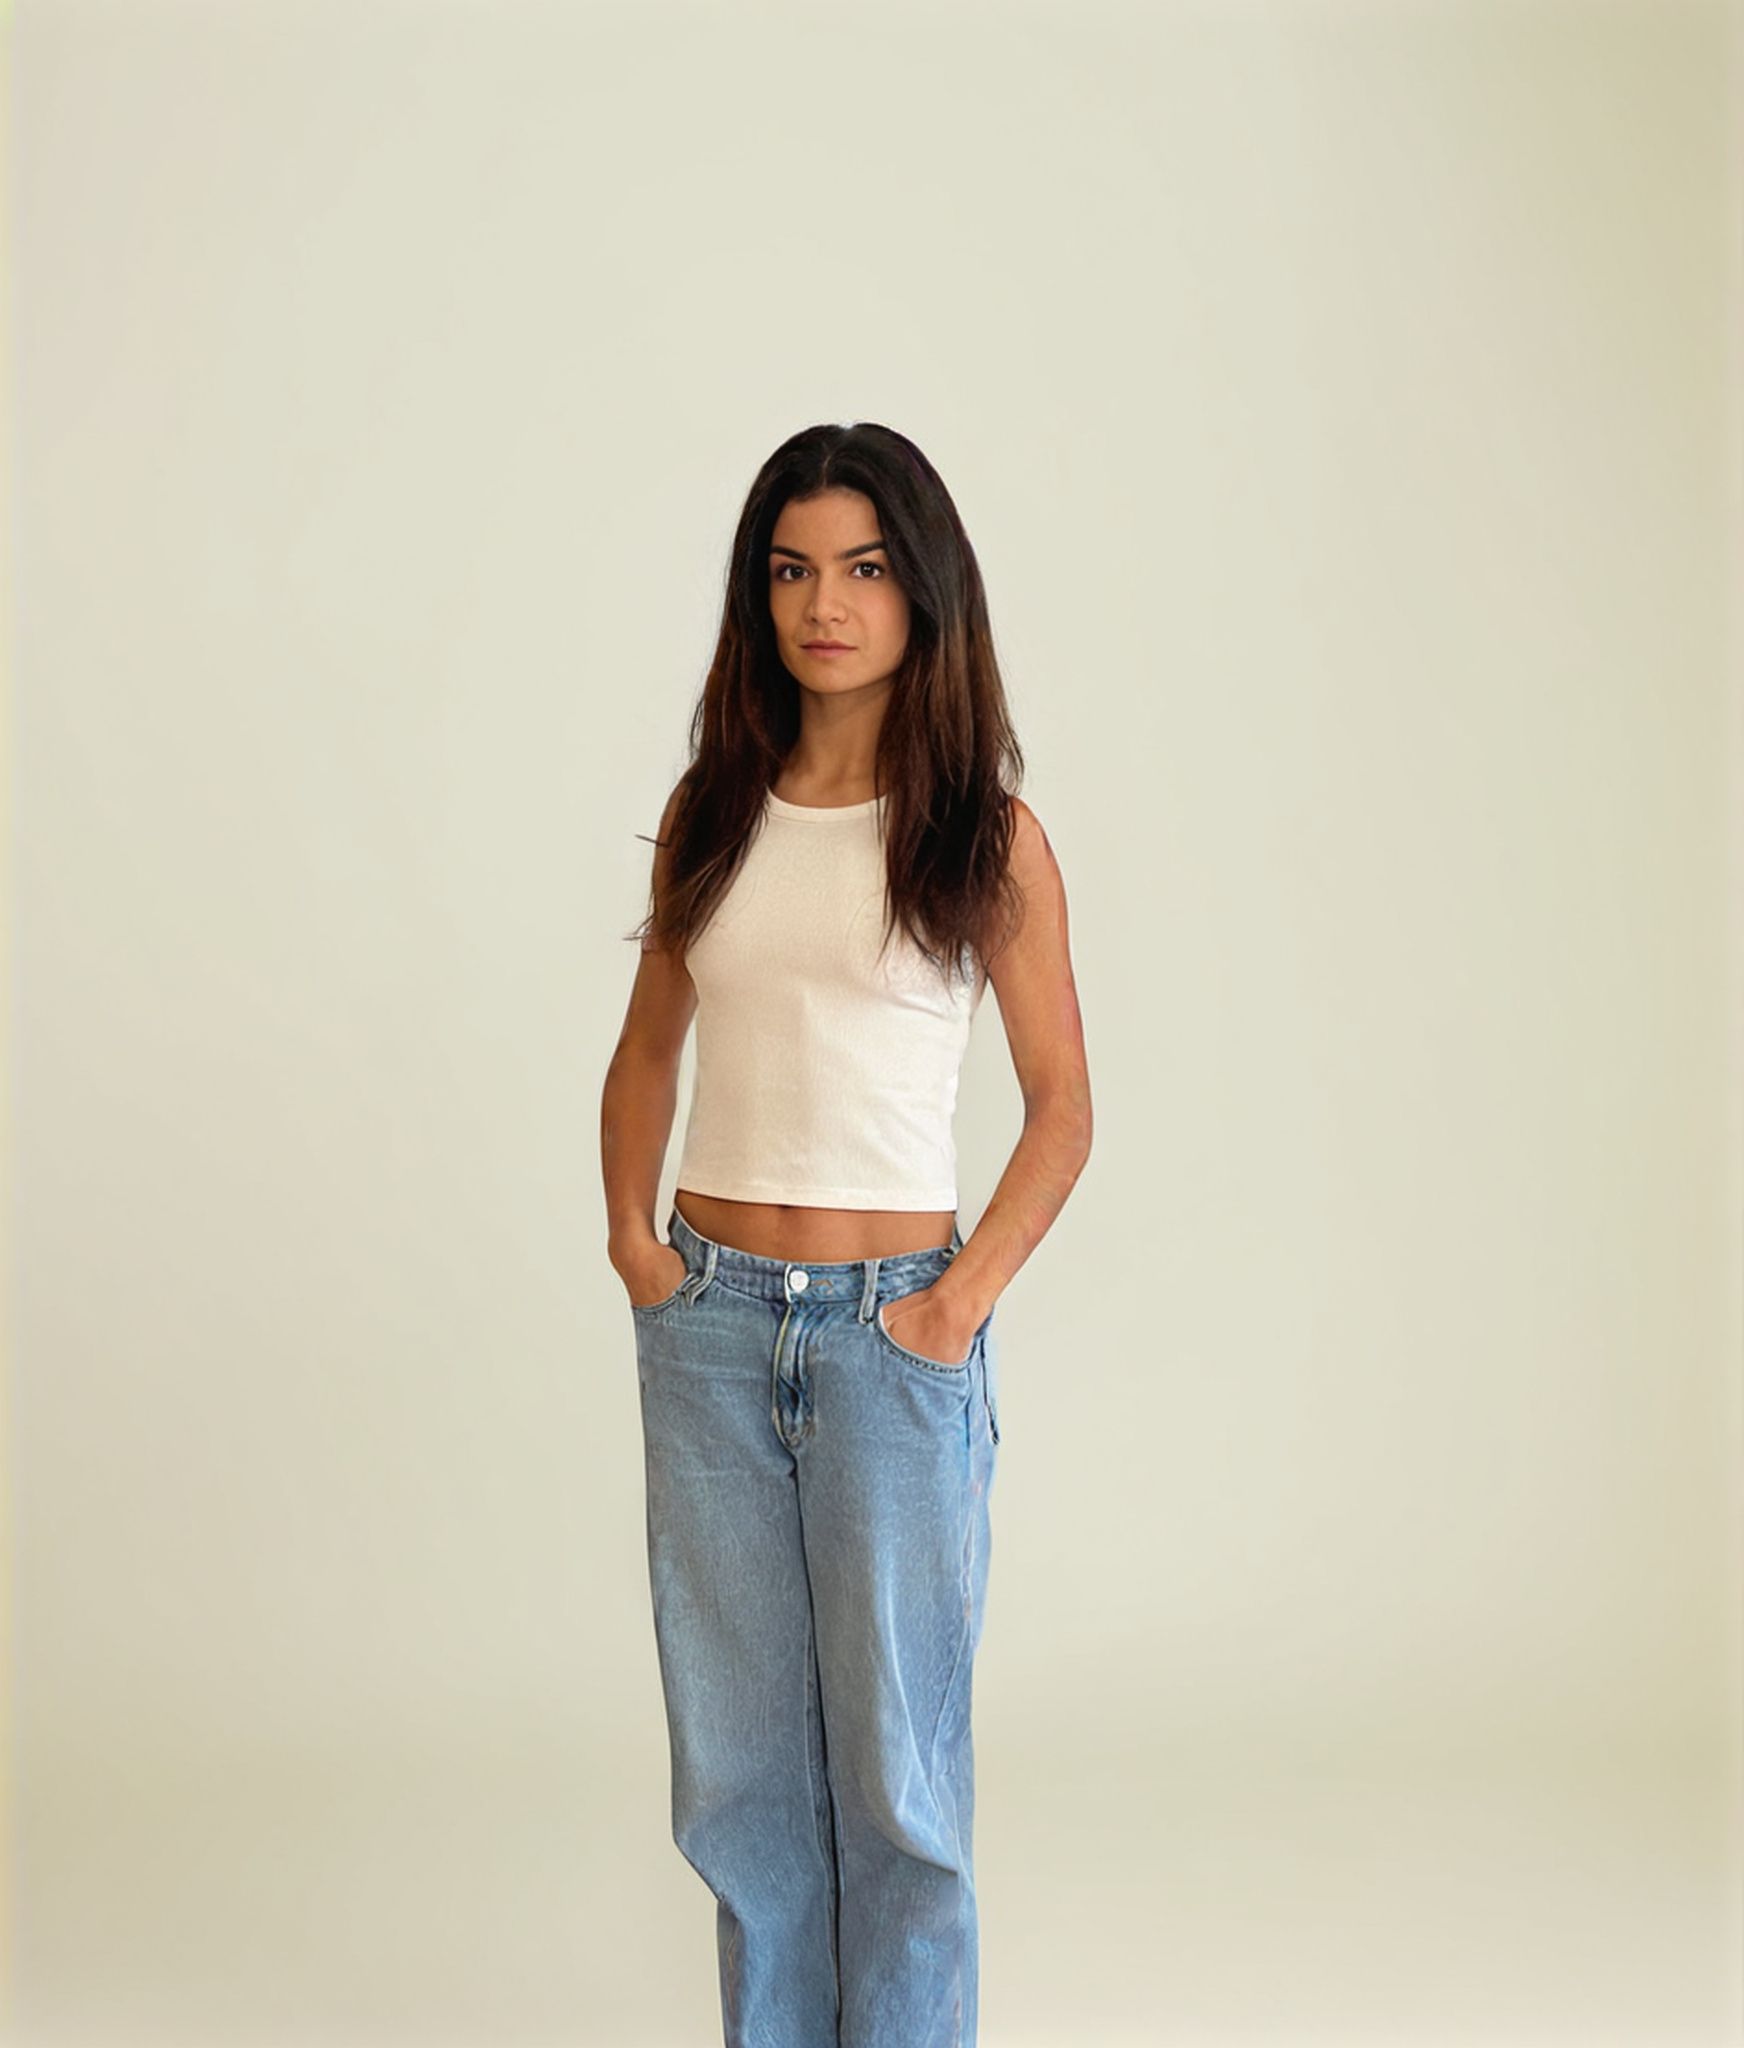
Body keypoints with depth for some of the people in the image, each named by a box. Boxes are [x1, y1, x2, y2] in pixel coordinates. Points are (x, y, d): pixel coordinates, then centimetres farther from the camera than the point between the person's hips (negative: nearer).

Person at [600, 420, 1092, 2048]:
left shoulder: (987, 836, -2)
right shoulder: (712, 812, 7)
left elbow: (1061, 1102, 0)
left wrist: (964, 1299, -9)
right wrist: (630, 1231, 4)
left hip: (892, 1329, -3)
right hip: (708, 1320, 3)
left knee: (893, 1765, 3)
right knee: (736, 1759, 12)